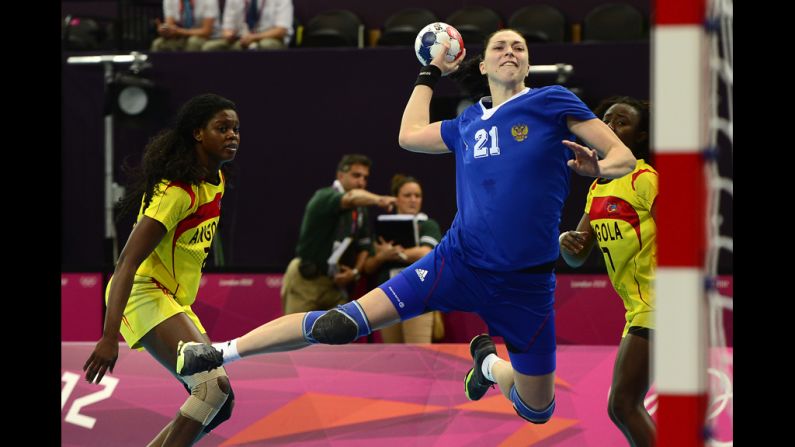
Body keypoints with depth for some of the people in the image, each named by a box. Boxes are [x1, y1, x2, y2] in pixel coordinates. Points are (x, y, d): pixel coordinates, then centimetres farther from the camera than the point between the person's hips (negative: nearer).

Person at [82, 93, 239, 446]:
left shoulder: (215, 179, 8)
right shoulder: (176, 191, -20)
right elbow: (127, 262, -27)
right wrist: (109, 336, -36)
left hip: (175, 302, 10)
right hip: (144, 294, -10)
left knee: (218, 403, 7)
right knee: (214, 386, -26)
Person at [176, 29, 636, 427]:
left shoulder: (553, 101, -3)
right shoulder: (469, 122, 10)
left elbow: (625, 157, -5)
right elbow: (410, 135, 27)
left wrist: (598, 167, -27)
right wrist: (432, 72, 31)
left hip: (526, 285, -2)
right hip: (457, 261, 2)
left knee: (537, 411, 8)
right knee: (341, 324, -12)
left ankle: (489, 363, 39)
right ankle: (221, 352, -1)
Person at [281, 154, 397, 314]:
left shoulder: (360, 210, 10)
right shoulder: (324, 197, -14)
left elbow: (364, 245, 16)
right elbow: (352, 197, -35)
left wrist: (355, 271, -4)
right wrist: (379, 200, -54)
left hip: (335, 284, 7)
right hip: (305, 280, -7)